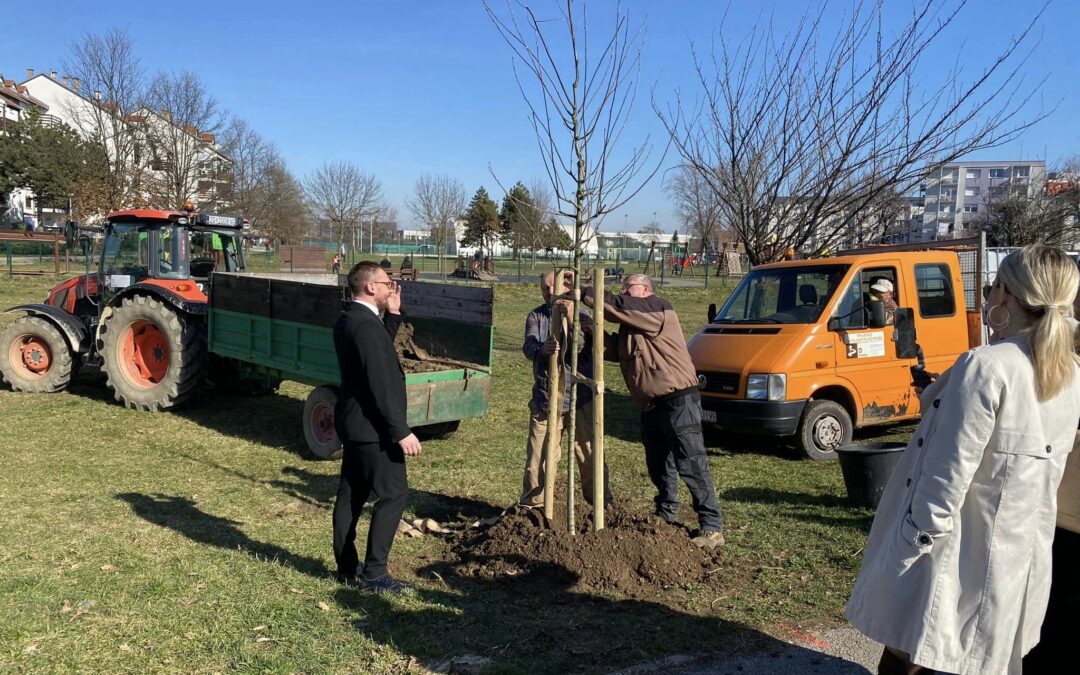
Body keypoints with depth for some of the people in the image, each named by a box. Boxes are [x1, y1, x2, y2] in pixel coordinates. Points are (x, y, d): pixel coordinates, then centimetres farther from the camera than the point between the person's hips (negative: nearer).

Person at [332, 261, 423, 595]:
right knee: (393, 493, -4)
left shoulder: (347, 320, 10)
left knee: (351, 494, 14)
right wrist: (401, 432, -21)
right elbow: (381, 385, -24)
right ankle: (374, 572, 0)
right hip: (372, 426, -10)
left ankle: (347, 567, 24)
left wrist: (393, 314, 15)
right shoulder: (366, 325, -21)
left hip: (353, 423, 10)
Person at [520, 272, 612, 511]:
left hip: (581, 399, 0)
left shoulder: (581, 317, 5)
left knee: (590, 455, 4)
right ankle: (530, 506, 19)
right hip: (546, 400, 1)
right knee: (538, 457, 3)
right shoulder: (536, 317, 7)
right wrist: (542, 349, -35)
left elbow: (584, 347, -13)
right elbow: (528, 347, -12)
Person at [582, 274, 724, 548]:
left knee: (691, 465, -8)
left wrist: (582, 292, -13)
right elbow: (612, 350, 11)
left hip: (678, 400, -10)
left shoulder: (658, 309, -11)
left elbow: (616, 306, -21)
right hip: (651, 405, 10)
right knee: (658, 465, 18)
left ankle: (712, 528, -3)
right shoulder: (631, 323, 19)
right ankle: (667, 516, 35)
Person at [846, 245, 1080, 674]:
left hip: (959, 558, -8)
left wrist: (906, 554, -14)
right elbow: (1031, 464, 13)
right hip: (1023, 557, 8)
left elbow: (947, 479, -22)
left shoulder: (986, 367, -20)